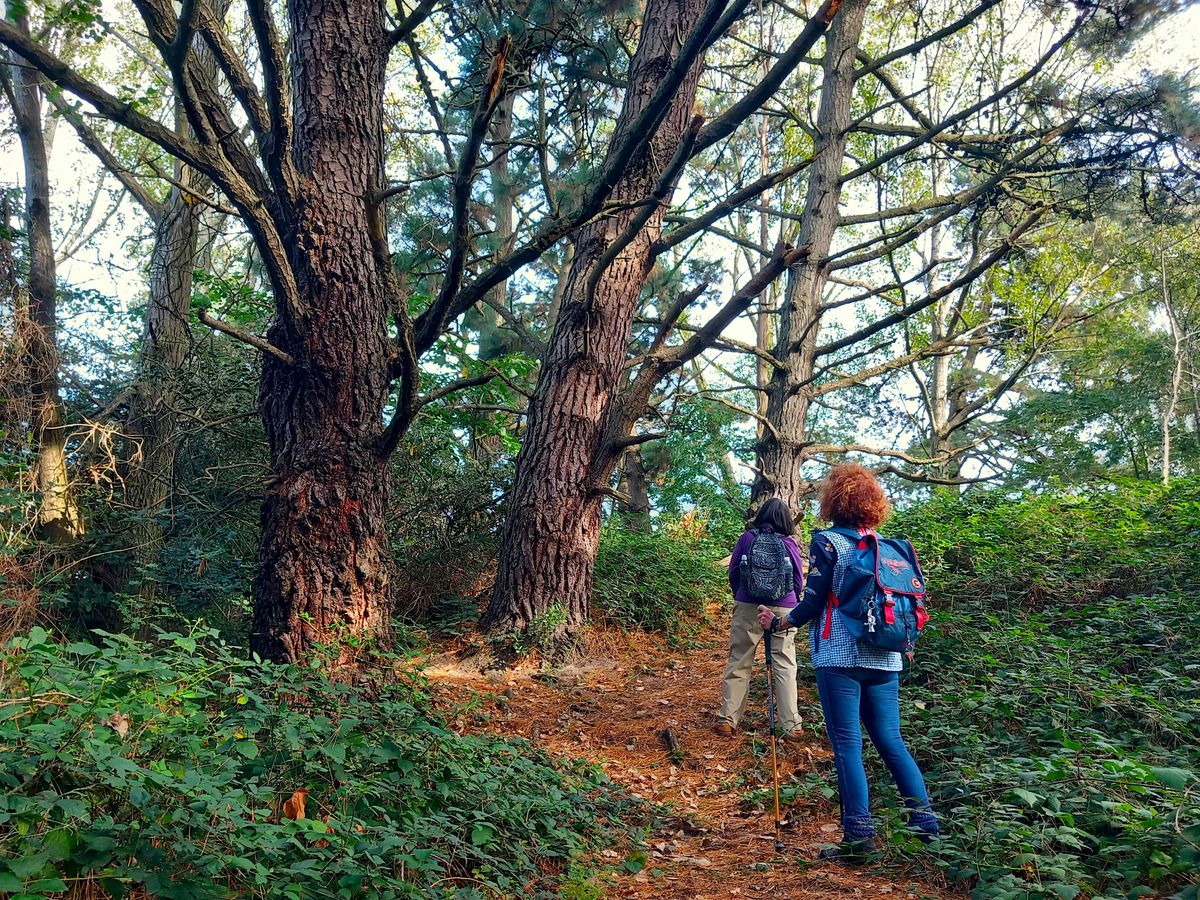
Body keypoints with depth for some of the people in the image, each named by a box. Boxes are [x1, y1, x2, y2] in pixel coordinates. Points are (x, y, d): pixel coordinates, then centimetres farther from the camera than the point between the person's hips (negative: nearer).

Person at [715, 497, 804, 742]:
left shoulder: (747, 538, 0)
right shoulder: (789, 544, -1)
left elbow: (733, 573, 6)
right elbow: (799, 581, 5)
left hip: (747, 607, 0)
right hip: (783, 609, 0)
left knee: (738, 664, 8)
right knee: (785, 667, 5)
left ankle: (727, 720, 10)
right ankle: (791, 726, 5)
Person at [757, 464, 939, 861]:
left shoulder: (826, 542, -6)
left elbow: (813, 603, -7)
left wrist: (778, 623, 8)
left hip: (840, 657, -5)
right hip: (884, 659, 6)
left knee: (847, 743, -1)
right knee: (891, 740, 13)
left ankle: (859, 835, 0)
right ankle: (925, 821, 15)